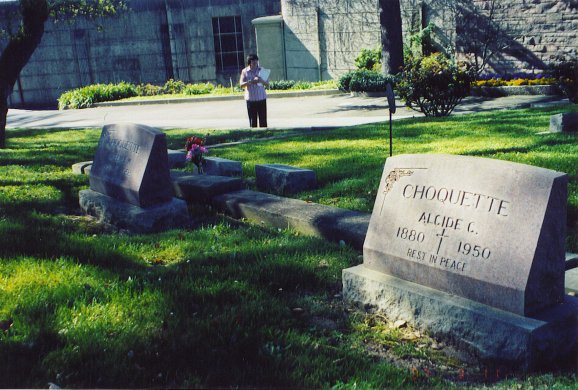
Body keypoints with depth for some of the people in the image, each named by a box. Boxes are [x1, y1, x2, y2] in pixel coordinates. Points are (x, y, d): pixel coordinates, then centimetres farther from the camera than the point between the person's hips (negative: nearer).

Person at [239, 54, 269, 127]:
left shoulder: (261, 70, 6)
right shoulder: (245, 71, 3)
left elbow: (267, 83, 1)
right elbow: (241, 84, -7)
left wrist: (261, 81, -21)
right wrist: (250, 82, -24)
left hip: (261, 98, 1)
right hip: (250, 99, -1)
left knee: (263, 121, 1)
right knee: (252, 121, 1)